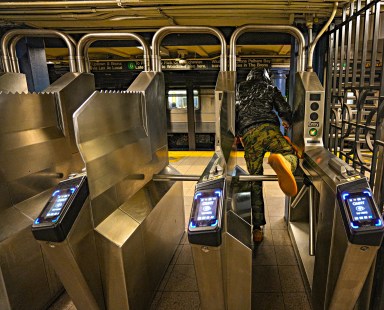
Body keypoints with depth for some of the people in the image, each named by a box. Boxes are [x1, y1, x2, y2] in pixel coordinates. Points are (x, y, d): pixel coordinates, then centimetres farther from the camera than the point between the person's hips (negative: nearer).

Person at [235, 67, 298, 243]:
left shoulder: (239, 90, 27)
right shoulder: (270, 88, 23)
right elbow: (285, 110, 14)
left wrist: (239, 135, 30)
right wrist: (287, 123, 35)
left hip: (248, 134, 2)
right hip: (269, 128, -1)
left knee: (255, 181, 5)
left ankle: (257, 228, 6)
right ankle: (281, 162, -42)